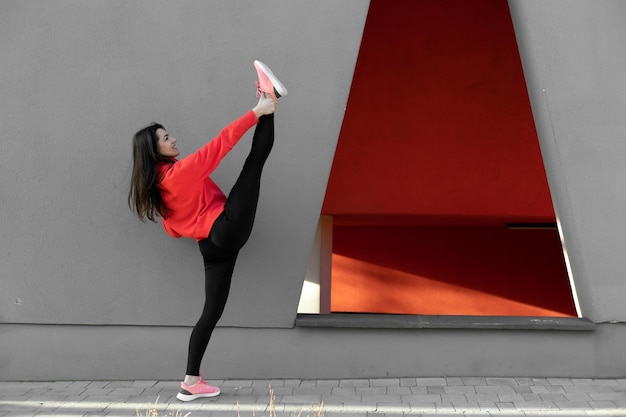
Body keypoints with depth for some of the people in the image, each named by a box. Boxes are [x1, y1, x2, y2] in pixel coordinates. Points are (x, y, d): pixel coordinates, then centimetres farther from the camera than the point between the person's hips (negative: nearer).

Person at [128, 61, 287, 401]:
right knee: (256, 158, -10)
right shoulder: (181, 171, -8)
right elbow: (218, 145, -15)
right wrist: (256, 112, -15)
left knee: (212, 310, 11)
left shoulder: (159, 185, 17)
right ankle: (269, 97, 6)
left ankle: (191, 383, 12)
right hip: (226, 231, -9)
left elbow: (173, 228, 23)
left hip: (212, 245, 9)